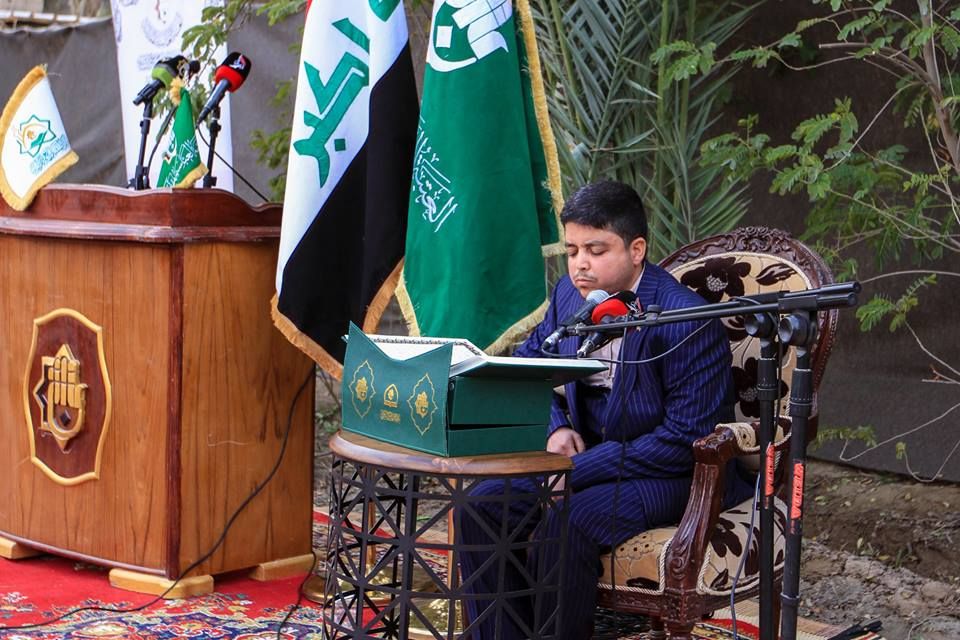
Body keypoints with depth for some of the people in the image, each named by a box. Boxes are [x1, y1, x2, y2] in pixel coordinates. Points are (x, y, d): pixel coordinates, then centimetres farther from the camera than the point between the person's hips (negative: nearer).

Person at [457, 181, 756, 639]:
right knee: (483, 503, -14)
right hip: (586, 456, 7)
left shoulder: (686, 321, -20)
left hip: (678, 476, -7)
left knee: (568, 520, -33)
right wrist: (555, 426, 0)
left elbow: (686, 440, -22)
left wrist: (582, 469, -23)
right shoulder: (569, 294, 2)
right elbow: (528, 360, 21)